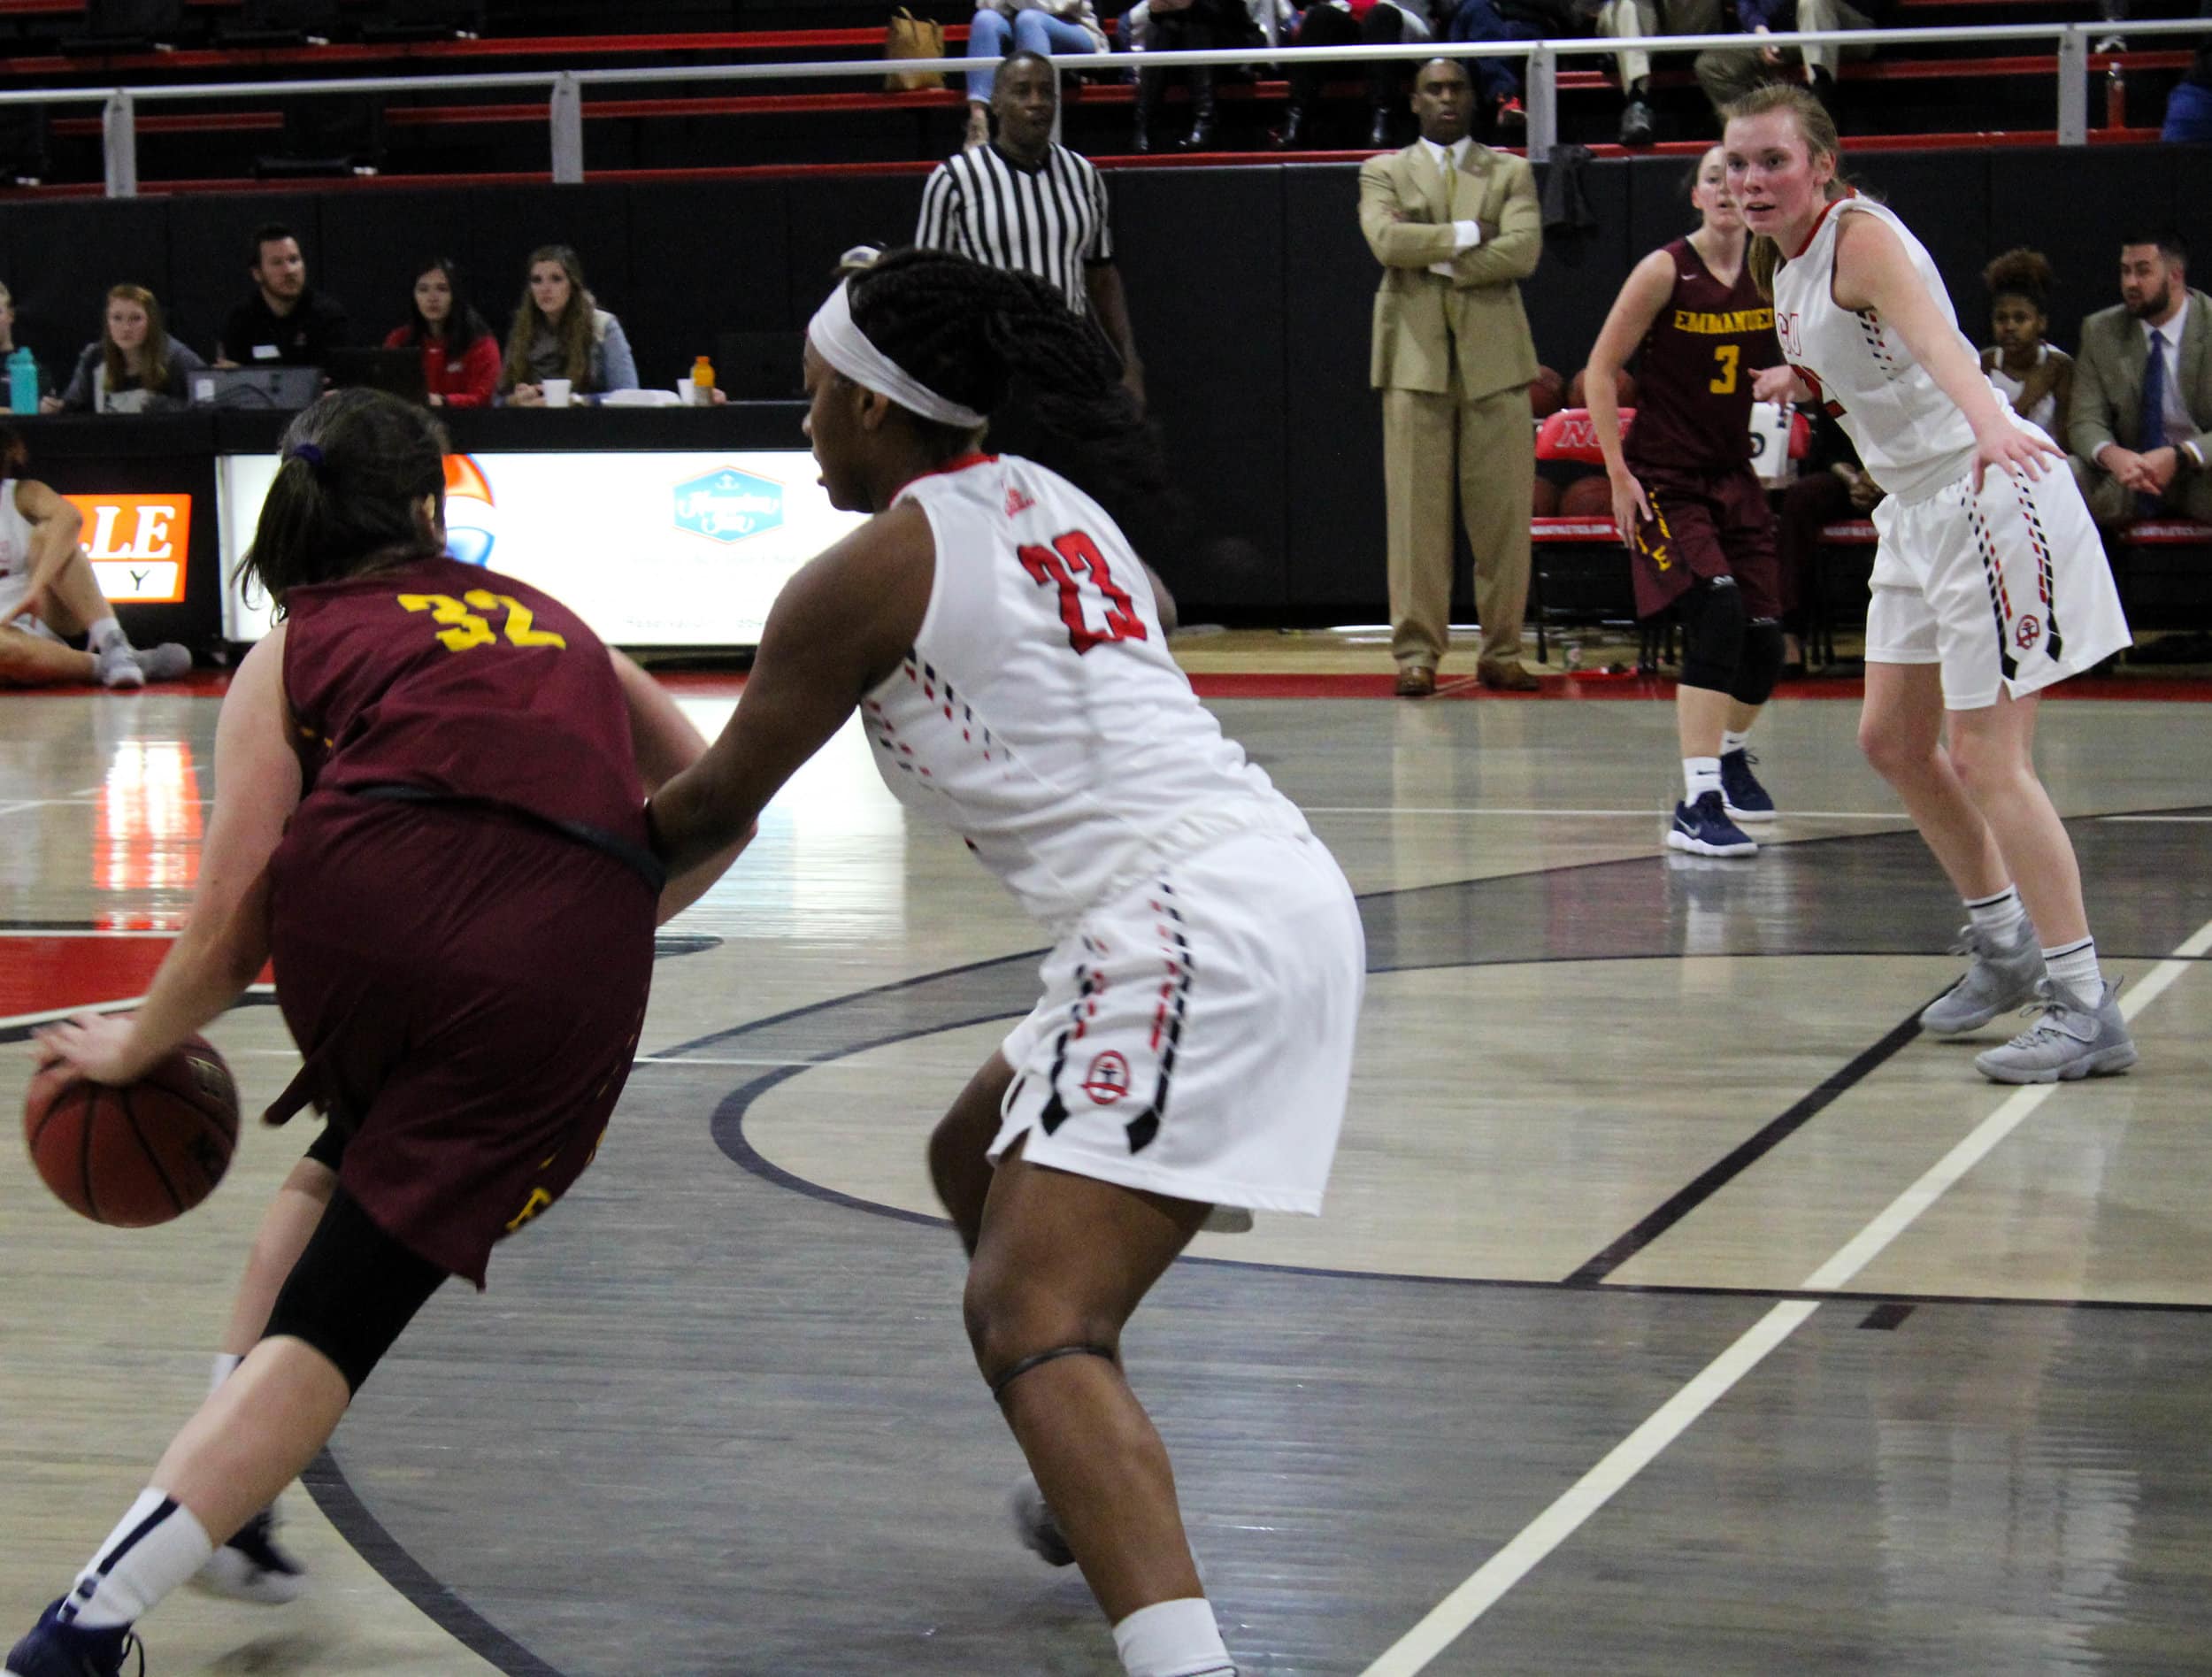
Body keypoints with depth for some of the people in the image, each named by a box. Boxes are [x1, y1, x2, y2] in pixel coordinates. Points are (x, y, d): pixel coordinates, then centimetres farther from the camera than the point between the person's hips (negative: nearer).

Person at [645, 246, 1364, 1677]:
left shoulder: (867, 574, -2)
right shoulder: (1050, 504, 19)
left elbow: (715, 807, 8)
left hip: (1190, 934, -9)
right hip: (1279, 878, 9)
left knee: (1033, 1322, -16)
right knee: (982, 1166, 28)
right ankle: (1100, 1504, 40)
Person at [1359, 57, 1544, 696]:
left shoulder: (1511, 172, 14)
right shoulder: (1382, 172, 13)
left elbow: (1523, 251, -3)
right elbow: (1387, 241, -7)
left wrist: (1436, 259, -6)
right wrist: (1467, 234, -6)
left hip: (1495, 357, 1)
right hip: (1415, 358, -1)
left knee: (1503, 510, -1)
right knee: (1417, 510, -5)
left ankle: (1501, 651, 5)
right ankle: (1417, 652, -1)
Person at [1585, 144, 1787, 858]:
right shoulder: (1665, 271, -11)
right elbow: (1601, 370, -7)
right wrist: (1618, 473, -12)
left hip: (1734, 476, 5)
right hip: (1663, 478, -5)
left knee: (1765, 639, 4)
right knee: (1717, 613, -23)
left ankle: (1730, 756, 36)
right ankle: (1697, 806, -22)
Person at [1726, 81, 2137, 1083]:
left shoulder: (1861, 235, -17)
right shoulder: (1784, 264, 8)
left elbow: (1933, 336, -38)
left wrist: (1988, 422, -54)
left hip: (1989, 498, -9)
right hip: (1920, 511, 10)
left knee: (1984, 761, -11)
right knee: (1892, 740, 14)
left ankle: (2087, 1010, -6)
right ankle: (2005, 944, 30)